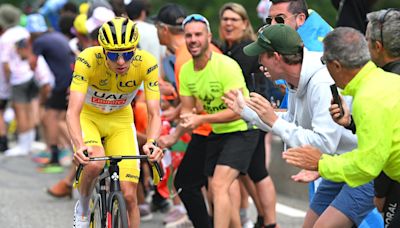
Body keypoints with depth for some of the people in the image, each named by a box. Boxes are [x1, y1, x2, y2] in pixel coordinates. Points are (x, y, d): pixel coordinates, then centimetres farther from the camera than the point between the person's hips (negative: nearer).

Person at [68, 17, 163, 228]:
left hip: (120, 119, 2)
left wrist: (152, 143, -46)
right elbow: (73, 111, -38)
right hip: (88, 116, -2)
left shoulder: (147, 64, -27)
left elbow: (154, 114, -26)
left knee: (129, 195, -8)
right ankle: (82, 208, -2)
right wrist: (79, 146, -55)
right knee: (94, 164, -33)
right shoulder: (88, 60, -33)